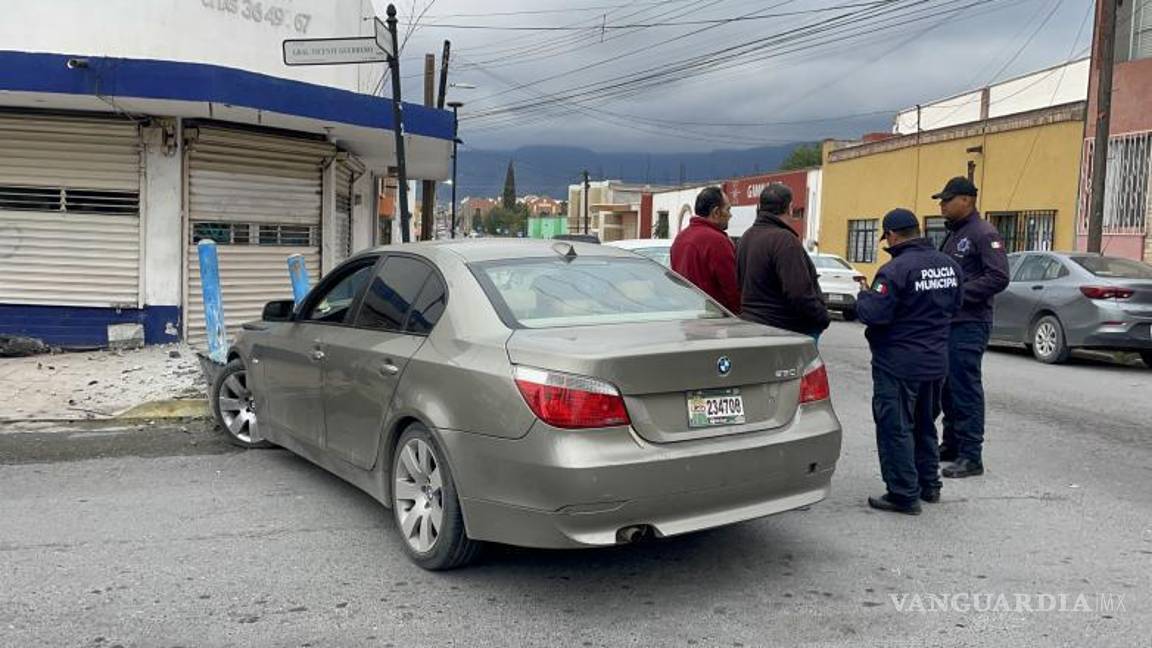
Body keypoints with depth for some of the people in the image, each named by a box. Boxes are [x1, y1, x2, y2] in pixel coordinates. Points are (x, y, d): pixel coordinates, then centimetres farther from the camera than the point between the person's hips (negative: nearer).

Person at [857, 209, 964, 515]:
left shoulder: (895, 270, -21)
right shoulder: (949, 265, 4)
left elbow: (873, 314, -24)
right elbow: (955, 306, 15)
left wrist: (864, 295, -5)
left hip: (899, 365, -8)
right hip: (936, 360, 8)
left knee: (895, 428, 1)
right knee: (925, 425, 21)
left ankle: (904, 494, 4)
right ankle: (929, 484, 32)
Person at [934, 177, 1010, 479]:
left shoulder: (984, 234, -10)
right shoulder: (953, 234, 18)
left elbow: (998, 278, -19)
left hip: (969, 324, -9)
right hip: (948, 321, 9)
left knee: (966, 389, -7)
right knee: (948, 386, 14)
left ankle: (971, 456, -1)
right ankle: (951, 445, 26)